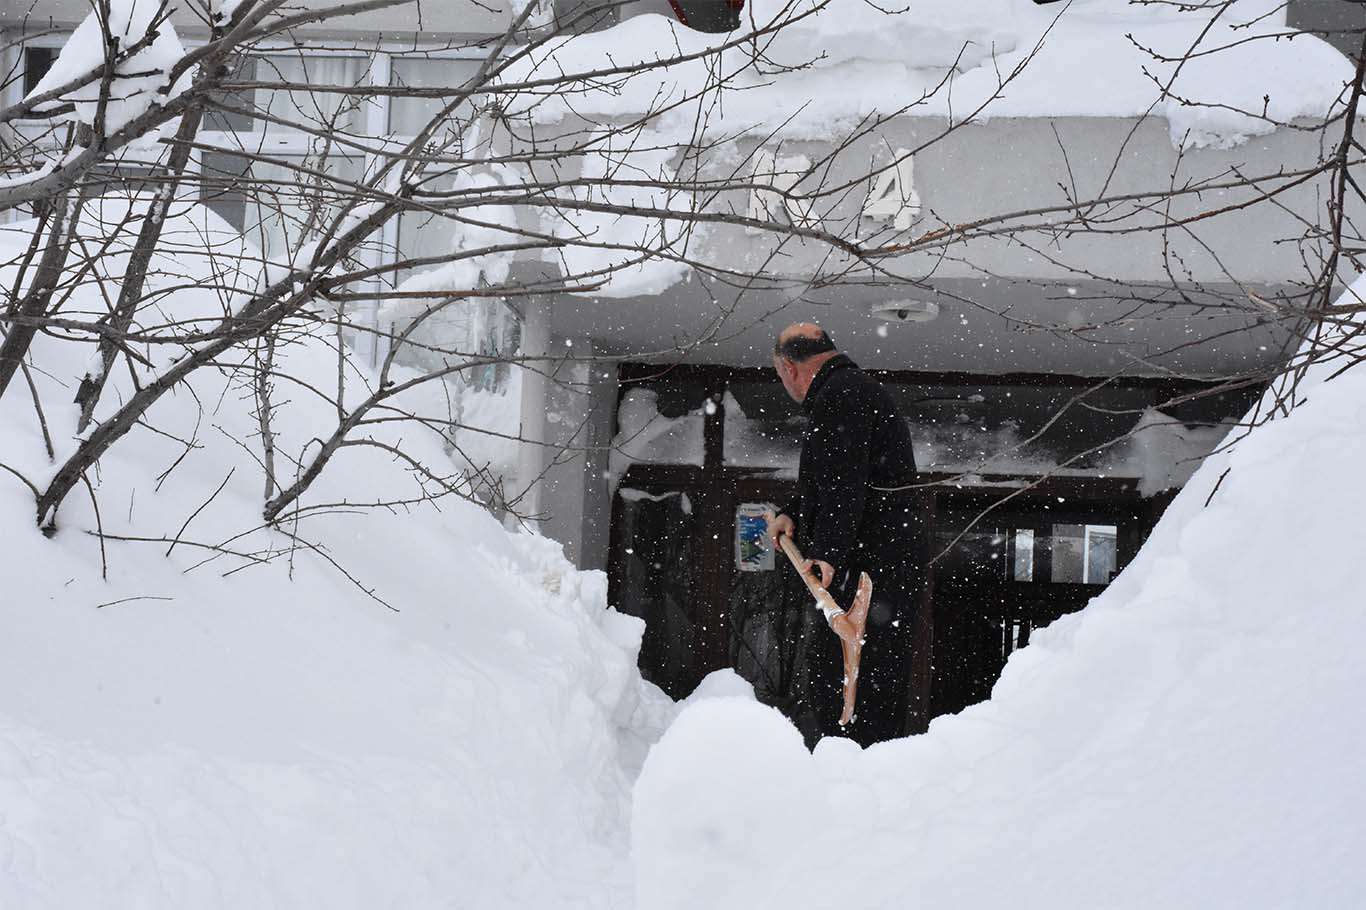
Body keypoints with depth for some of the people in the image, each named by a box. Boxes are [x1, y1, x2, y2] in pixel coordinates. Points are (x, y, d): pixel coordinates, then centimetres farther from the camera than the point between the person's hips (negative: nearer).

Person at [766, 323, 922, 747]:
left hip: (863, 565, -11)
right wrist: (793, 514, 18)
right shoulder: (855, 389, 26)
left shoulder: (838, 394, -9)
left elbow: (845, 482, -21)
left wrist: (828, 551, -27)